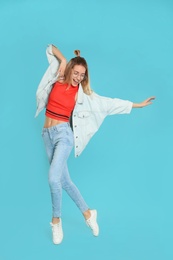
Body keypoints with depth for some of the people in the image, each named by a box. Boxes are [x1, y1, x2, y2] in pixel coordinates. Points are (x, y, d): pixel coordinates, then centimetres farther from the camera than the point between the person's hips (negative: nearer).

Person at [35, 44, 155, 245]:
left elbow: (110, 103, 5)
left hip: (63, 133, -3)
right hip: (48, 134, 3)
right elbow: (50, 48, 12)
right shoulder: (57, 80, 5)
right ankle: (87, 213, 23)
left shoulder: (82, 93, 2)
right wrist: (62, 59, -6)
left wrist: (136, 105, 6)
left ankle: (56, 220, 3)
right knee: (64, 180, 7)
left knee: (53, 178, -20)